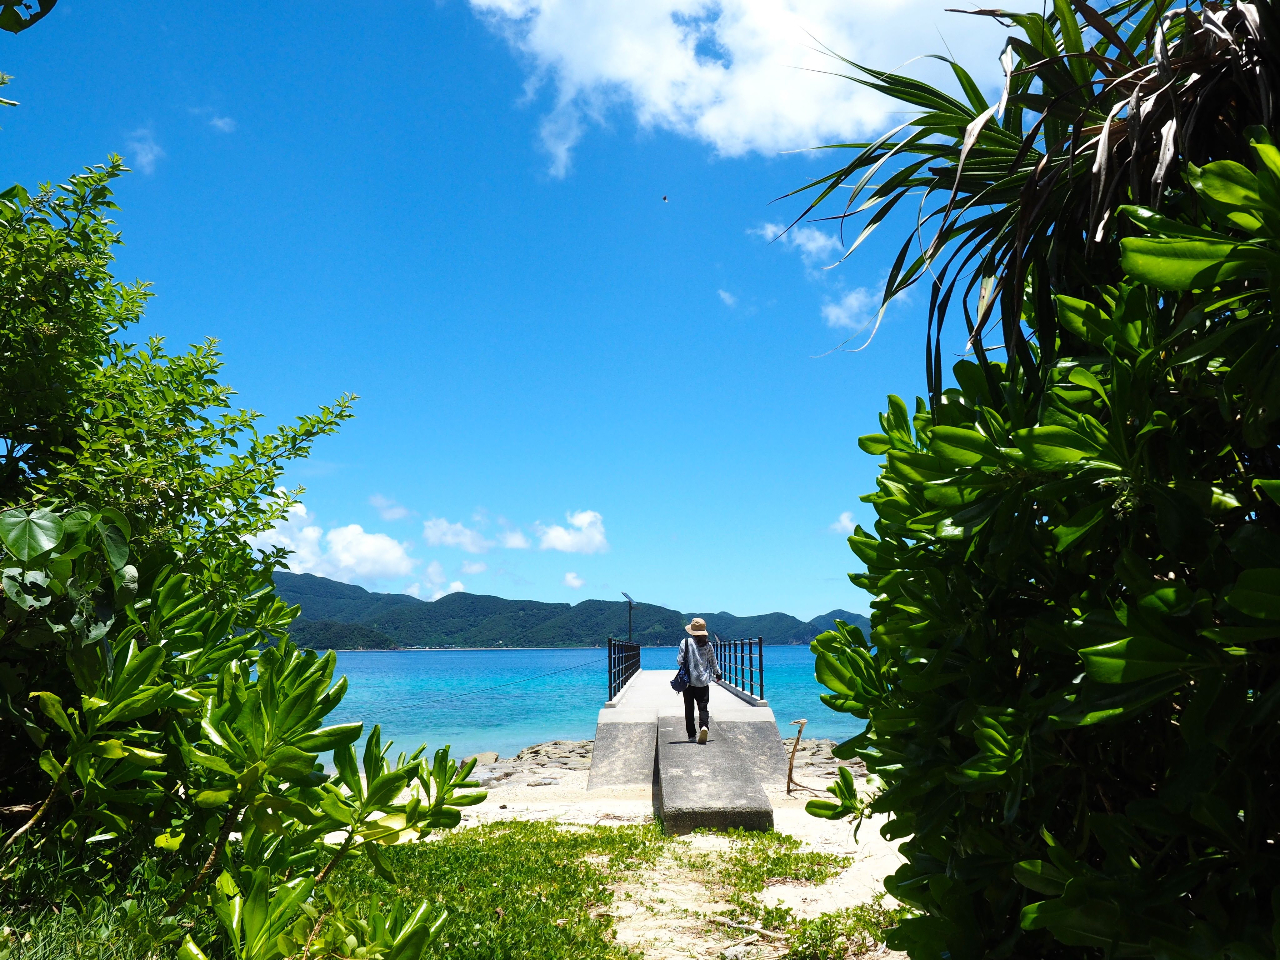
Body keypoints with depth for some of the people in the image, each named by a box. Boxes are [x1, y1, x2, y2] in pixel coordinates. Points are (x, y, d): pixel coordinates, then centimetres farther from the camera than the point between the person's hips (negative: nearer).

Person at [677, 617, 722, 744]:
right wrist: (718, 673, 29)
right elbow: (713, 662, 12)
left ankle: (692, 735, 10)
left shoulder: (686, 642, -6)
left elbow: (680, 661, -5)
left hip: (689, 681, -1)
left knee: (689, 708, 8)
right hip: (703, 681, 1)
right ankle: (703, 726, -25)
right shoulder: (708, 644, 2)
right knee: (703, 706, 2)